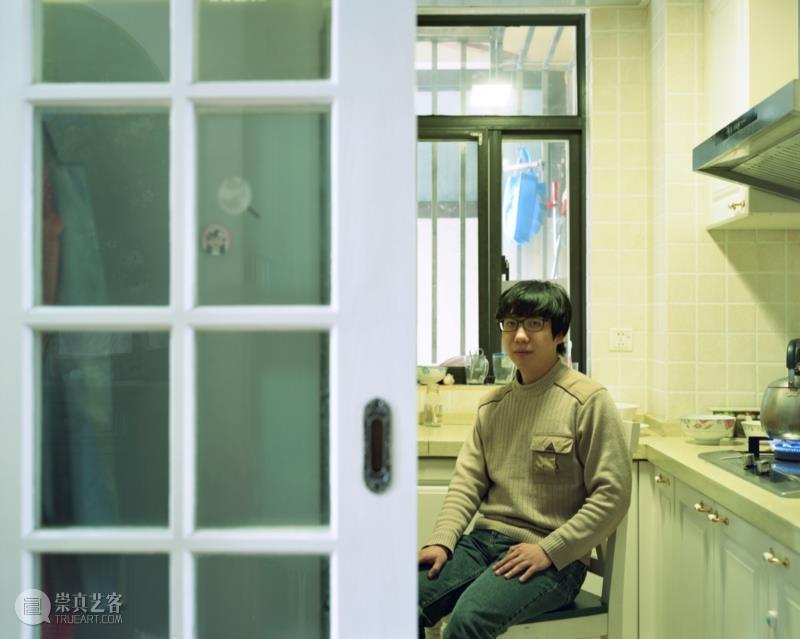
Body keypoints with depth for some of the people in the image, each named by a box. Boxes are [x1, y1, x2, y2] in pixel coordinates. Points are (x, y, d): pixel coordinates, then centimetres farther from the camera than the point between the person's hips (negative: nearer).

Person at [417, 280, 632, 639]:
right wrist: (442, 540, -5)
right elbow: (467, 481, 10)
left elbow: (612, 495, -9)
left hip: (554, 557, -5)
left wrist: (549, 550, -15)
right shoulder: (493, 405, 12)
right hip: (486, 541, 5)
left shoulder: (588, 401, -6)